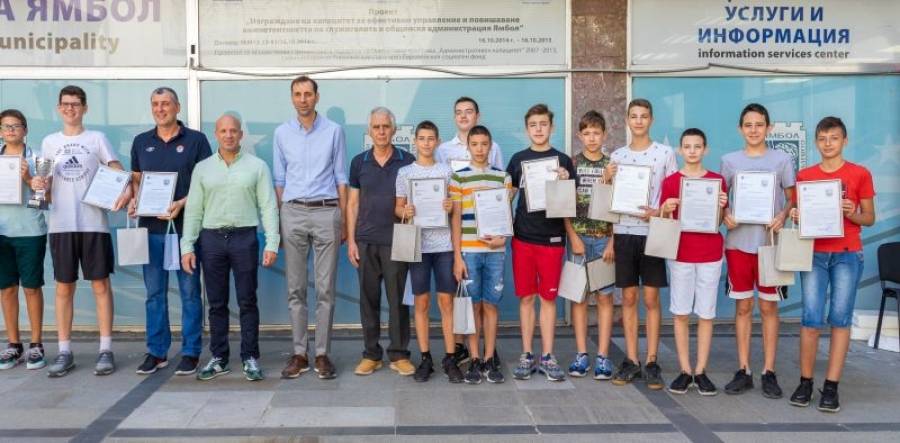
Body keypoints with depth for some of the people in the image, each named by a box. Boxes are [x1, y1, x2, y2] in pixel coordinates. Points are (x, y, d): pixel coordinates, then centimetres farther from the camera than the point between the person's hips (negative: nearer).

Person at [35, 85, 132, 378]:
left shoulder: (97, 139, 5)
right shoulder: (49, 142, 13)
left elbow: (119, 172, -2)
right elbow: (46, 183, 16)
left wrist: (127, 191, -23)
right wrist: (37, 184, -7)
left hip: (93, 223, -3)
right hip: (60, 225, 3)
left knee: (100, 285, 1)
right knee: (64, 288, 6)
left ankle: (106, 350, 6)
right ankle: (65, 352, 13)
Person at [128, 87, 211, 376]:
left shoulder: (196, 140, 1)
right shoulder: (141, 142, 13)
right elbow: (136, 179, 19)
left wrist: (182, 203, -16)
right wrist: (134, 200, -2)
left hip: (185, 225, -3)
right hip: (151, 226, 4)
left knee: (190, 291, 2)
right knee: (154, 292, 8)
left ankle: (191, 353, 10)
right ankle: (156, 352, 17)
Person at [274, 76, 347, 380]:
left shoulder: (334, 131, 5)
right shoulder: (282, 133, 9)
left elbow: (341, 178, 6)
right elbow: (279, 180, 12)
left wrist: (343, 222, 1)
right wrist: (278, 223, 7)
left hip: (326, 211, -1)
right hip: (293, 212, 2)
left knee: (325, 288, 0)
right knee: (295, 288, 4)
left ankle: (322, 354, 8)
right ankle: (299, 354, 12)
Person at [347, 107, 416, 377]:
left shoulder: (407, 162, 2)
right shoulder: (359, 162, 7)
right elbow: (352, 203, 8)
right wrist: (351, 240, 2)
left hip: (396, 241, -2)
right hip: (366, 241, 2)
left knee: (398, 299, 2)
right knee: (369, 298, 7)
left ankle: (399, 354, 12)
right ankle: (371, 354, 16)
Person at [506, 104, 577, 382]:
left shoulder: (562, 161, 3)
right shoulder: (518, 160, 7)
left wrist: (564, 183, -16)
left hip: (552, 239, -1)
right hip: (523, 238, 1)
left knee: (548, 298, 5)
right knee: (526, 298, 6)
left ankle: (547, 357, 13)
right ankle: (526, 356, 15)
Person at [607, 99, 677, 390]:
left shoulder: (665, 154, 2)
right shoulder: (617, 156, 11)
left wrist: (657, 213, -16)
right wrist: (608, 179, -6)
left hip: (653, 232, -3)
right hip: (624, 232, 3)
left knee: (651, 299, 1)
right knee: (628, 297, 6)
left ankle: (651, 362, 8)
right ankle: (631, 360, 13)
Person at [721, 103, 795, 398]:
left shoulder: (782, 160, 3)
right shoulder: (730, 160, 6)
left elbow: (793, 199, 5)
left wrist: (783, 215, -15)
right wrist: (725, 214, -10)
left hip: (770, 241, -1)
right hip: (738, 241, 1)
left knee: (768, 307, 4)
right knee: (743, 307, 6)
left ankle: (769, 372, 12)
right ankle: (743, 371, 13)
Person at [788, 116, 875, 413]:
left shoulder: (860, 174, 3)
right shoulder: (804, 176, 8)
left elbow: (870, 218, 6)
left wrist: (852, 214, -14)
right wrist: (796, 217, -9)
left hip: (848, 255, -1)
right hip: (814, 254, 1)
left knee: (840, 319, -1)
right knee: (811, 319, -4)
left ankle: (831, 386, 4)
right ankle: (805, 382, 7)